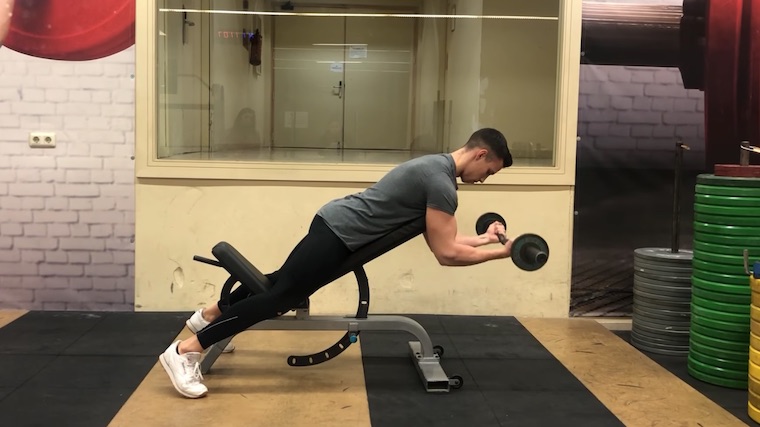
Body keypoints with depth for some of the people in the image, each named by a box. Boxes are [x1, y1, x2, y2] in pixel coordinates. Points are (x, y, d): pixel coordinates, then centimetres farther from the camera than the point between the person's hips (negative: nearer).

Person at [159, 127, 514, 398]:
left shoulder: (436, 166, 15)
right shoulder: (441, 182, -18)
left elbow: (439, 237, 21)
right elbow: (446, 253, -18)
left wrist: (483, 238, 23)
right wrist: (498, 253, -9)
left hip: (338, 224, 10)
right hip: (339, 233, -10)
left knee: (283, 282, 23)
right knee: (280, 296, -10)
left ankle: (208, 316, 38)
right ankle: (185, 350, -9)